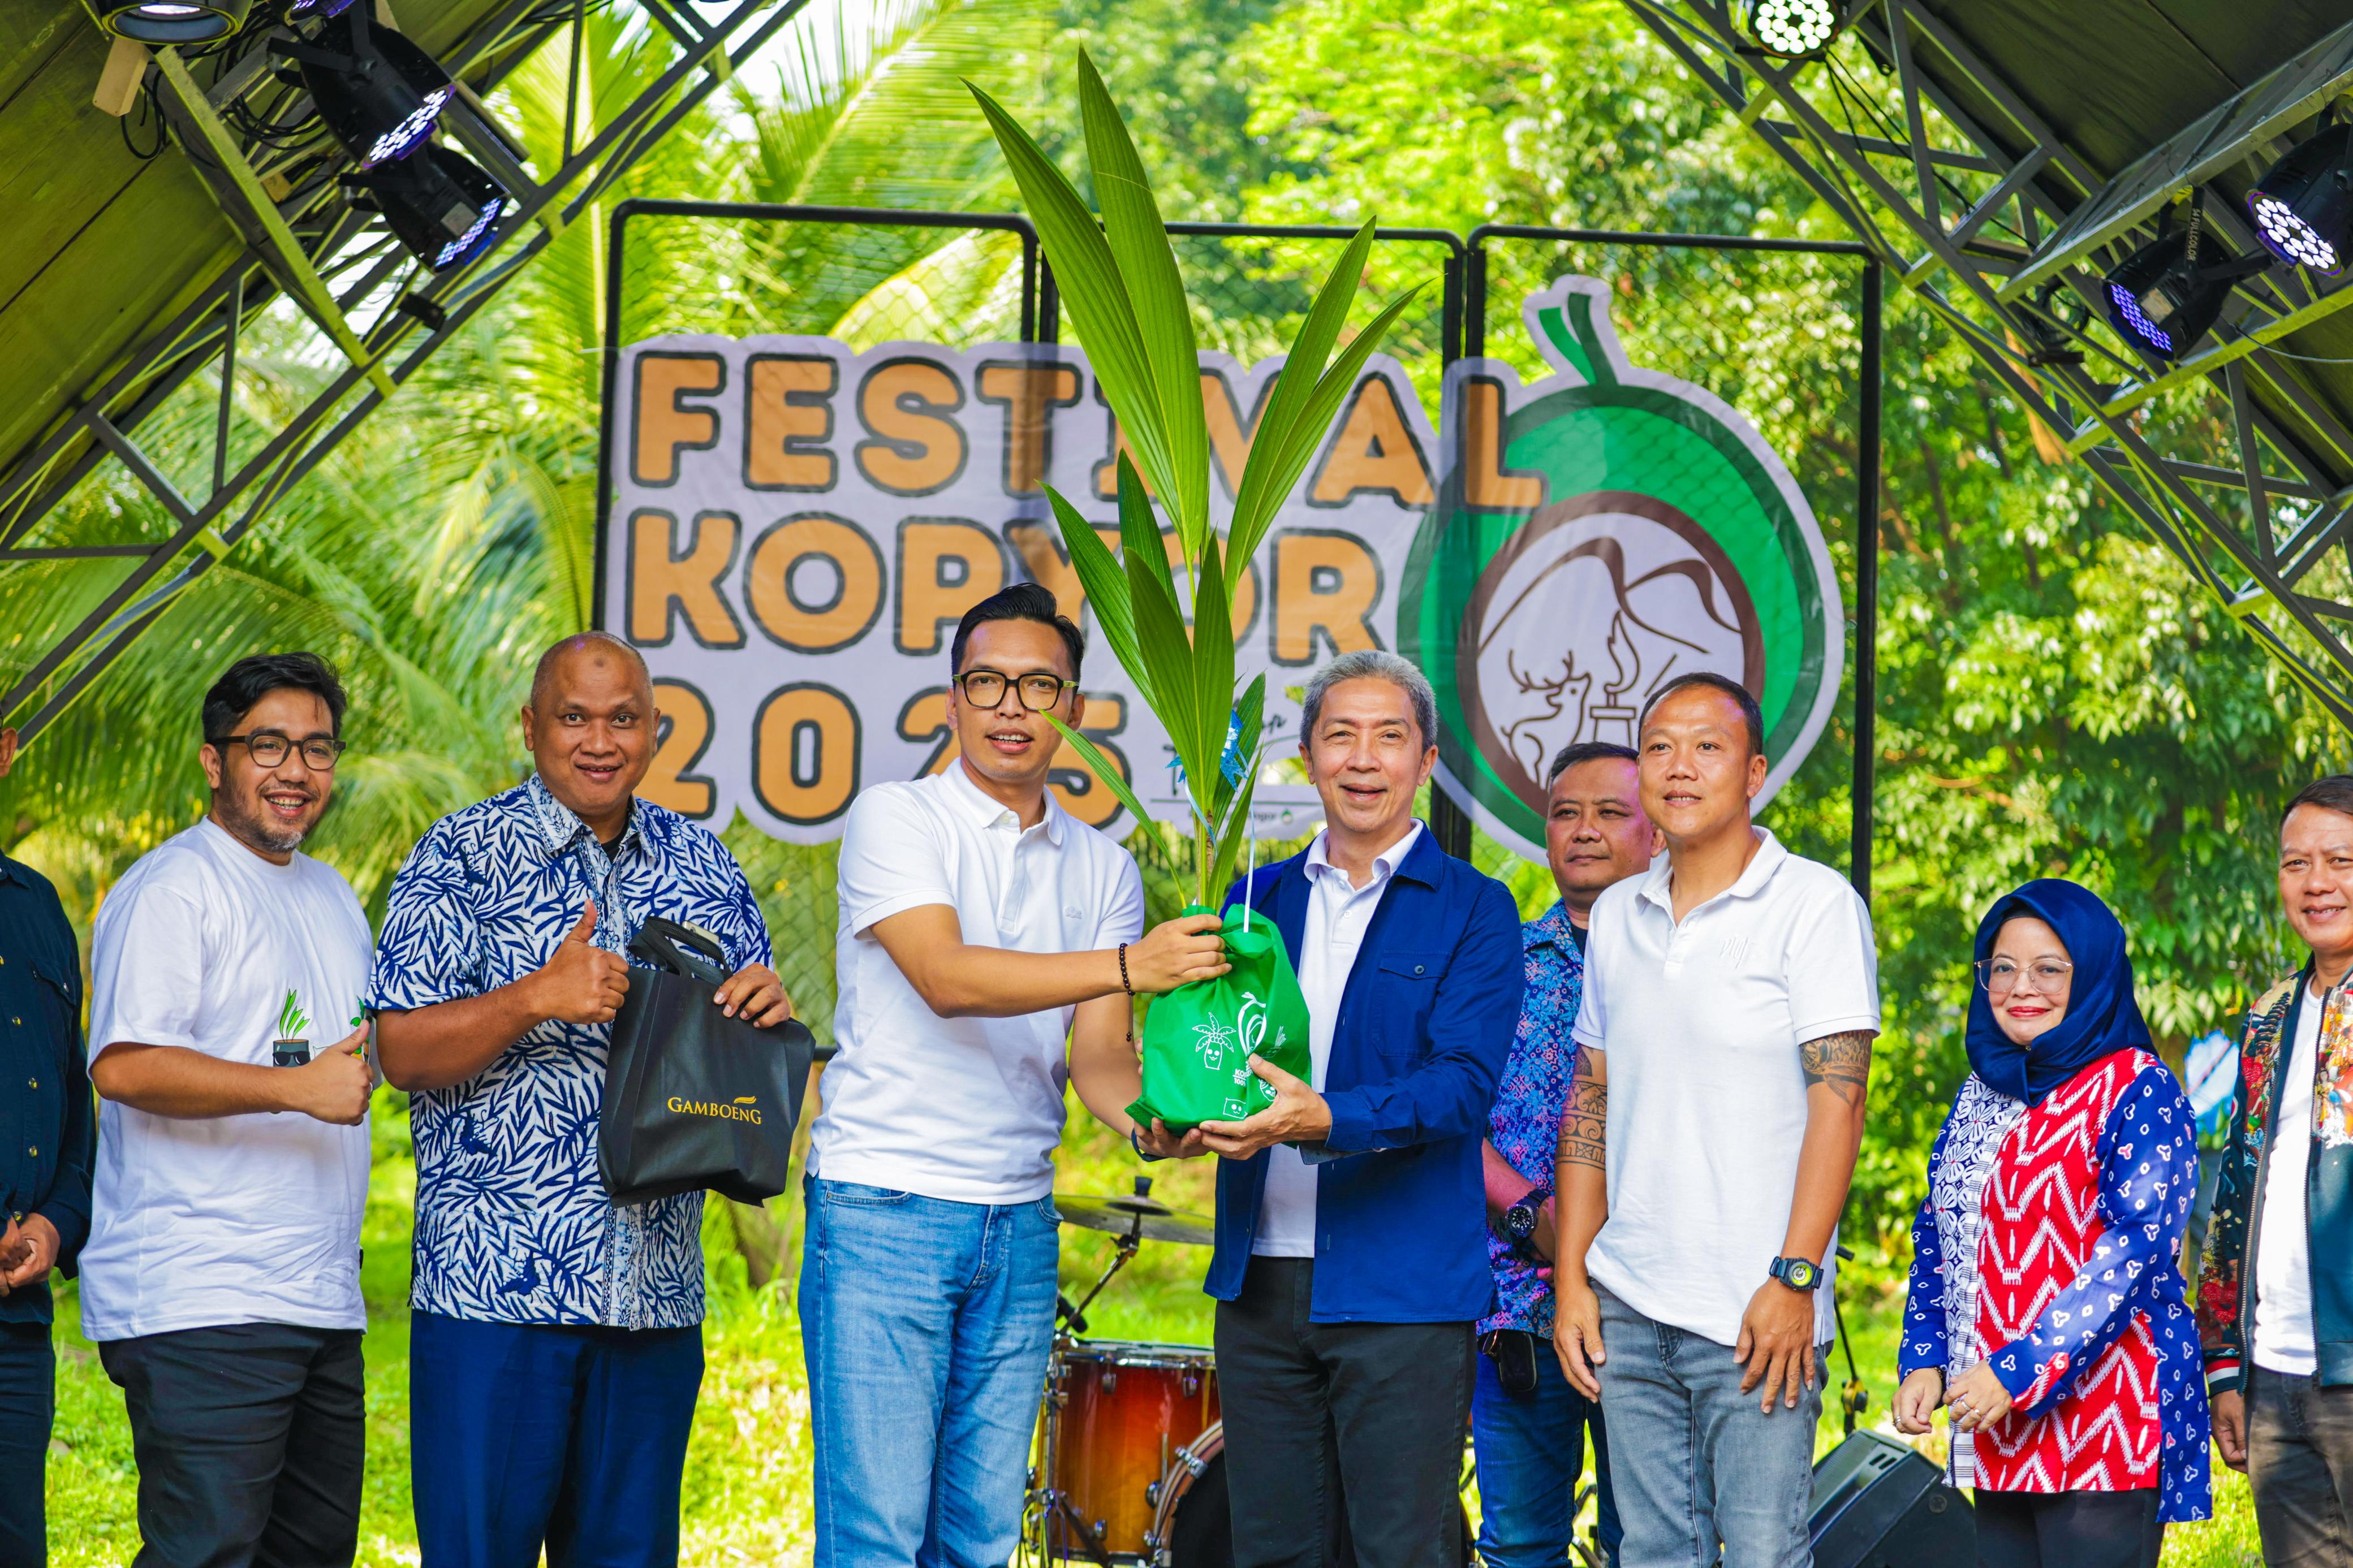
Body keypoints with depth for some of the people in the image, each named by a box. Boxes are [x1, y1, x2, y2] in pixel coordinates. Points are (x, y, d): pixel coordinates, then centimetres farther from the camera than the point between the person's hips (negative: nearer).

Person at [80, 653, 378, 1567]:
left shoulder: (333, 898, 22)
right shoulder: (172, 889, -8)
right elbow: (123, 1067, -20)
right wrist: (299, 1087, -24)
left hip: (321, 1300, 9)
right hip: (199, 1309, -9)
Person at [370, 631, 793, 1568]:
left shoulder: (702, 867, 14)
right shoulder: (464, 857, 0)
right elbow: (403, 1052, -7)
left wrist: (769, 1015, -5)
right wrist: (537, 998, -21)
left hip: (656, 1299, 4)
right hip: (494, 1286, -4)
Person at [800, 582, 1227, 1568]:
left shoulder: (1101, 869, 11)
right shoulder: (895, 821, -3)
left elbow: (1096, 1053, 4)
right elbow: (946, 978, -18)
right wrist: (1128, 965, -29)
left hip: (1020, 1227, 5)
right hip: (883, 1211, -5)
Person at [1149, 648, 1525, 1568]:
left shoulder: (1472, 912, -1)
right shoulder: (1257, 899, 14)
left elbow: (1463, 1083, -13)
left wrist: (1325, 1121, -29)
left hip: (1402, 1292, -5)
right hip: (1260, 1279, 5)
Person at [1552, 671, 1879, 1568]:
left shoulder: (1814, 905, -4)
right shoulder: (1618, 916, 14)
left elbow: (1837, 1100, -10)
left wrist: (1794, 1278, -16)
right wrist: (1572, 1278, 10)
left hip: (1755, 1320, -5)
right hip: (1628, 1310, 6)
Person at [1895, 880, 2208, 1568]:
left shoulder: (2139, 1090, -5)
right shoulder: (1982, 1093, 17)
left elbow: (2138, 1248, -15)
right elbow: (1937, 1240, 20)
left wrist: (2021, 1370, -20)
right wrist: (1924, 1360, 4)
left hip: (2101, 1417, -7)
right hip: (1998, 1432, 7)